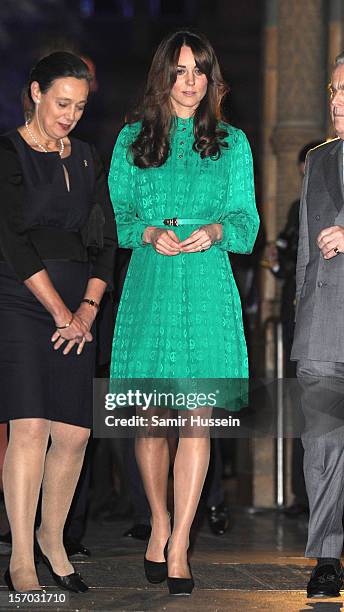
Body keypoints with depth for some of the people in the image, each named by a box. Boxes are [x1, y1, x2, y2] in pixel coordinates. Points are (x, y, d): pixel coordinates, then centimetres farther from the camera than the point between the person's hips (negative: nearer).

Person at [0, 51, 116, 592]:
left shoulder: (87, 160, 16)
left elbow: (105, 241, 14)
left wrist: (88, 307, -1)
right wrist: (61, 312, -12)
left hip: (76, 309, 6)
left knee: (75, 432, 0)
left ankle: (52, 536, 21)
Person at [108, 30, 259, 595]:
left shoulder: (231, 143, 13)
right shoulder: (133, 140, 12)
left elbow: (246, 219, 8)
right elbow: (118, 213, 9)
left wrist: (216, 230, -14)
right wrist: (151, 232, -12)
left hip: (208, 288, -1)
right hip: (149, 286, 1)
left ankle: (179, 546, -7)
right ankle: (159, 523, 23)